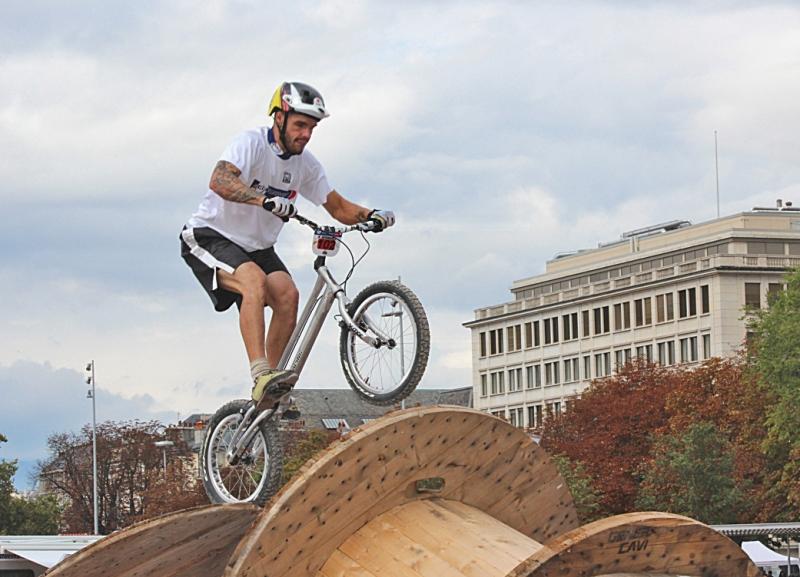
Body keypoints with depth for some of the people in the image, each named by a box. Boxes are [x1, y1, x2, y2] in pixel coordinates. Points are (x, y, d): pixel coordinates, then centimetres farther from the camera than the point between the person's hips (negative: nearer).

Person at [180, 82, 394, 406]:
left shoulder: (306, 165, 2)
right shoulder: (251, 143, -19)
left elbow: (337, 207, 7)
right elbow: (219, 181, -37)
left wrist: (370, 216, -14)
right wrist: (264, 200, -52)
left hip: (257, 247, 7)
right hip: (210, 235, -6)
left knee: (287, 294, -19)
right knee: (254, 280, -34)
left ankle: (271, 394, -13)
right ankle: (261, 376, -42)